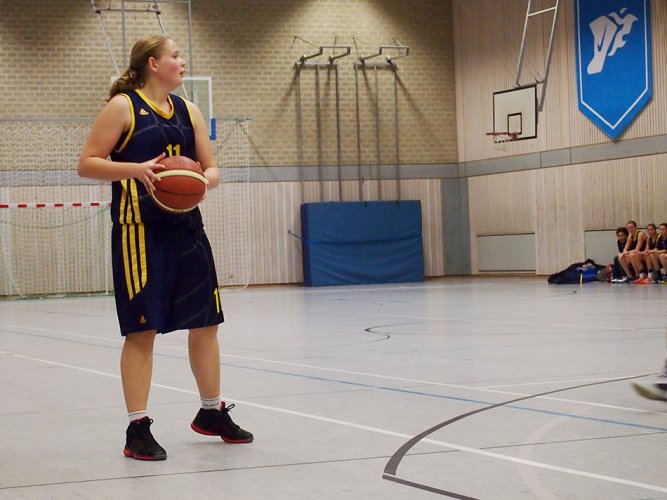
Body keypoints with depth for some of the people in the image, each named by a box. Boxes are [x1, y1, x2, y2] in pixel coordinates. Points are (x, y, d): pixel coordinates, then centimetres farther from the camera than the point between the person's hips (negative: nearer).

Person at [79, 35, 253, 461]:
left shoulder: (188, 110, 13)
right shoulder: (122, 107, -4)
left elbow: (212, 168, 15)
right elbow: (87, 163, -7)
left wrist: (204, 179, -9)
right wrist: (137, 169, -22)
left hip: (186, 226, 6)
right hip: (140, 229, -6)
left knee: (205, 322, 11)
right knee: (142, 329, -6)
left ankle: (212, 412, 27)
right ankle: (138, 429, 1)